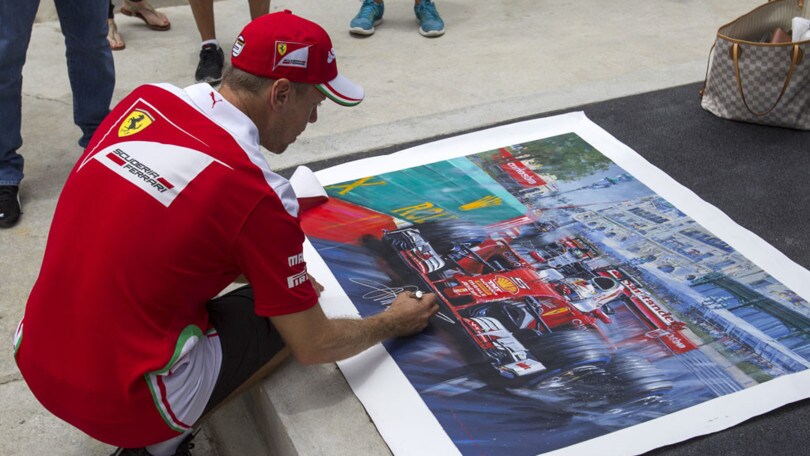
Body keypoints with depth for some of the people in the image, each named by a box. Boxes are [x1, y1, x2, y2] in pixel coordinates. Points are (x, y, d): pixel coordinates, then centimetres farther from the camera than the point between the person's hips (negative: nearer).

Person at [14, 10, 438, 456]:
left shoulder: (144, 100, 0)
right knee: (290, 314, 8)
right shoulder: (258, 193, -18)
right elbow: (314, 346, -8)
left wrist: (275, 272, 16)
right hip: (119, 402, -6)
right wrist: (392, 323, 11)